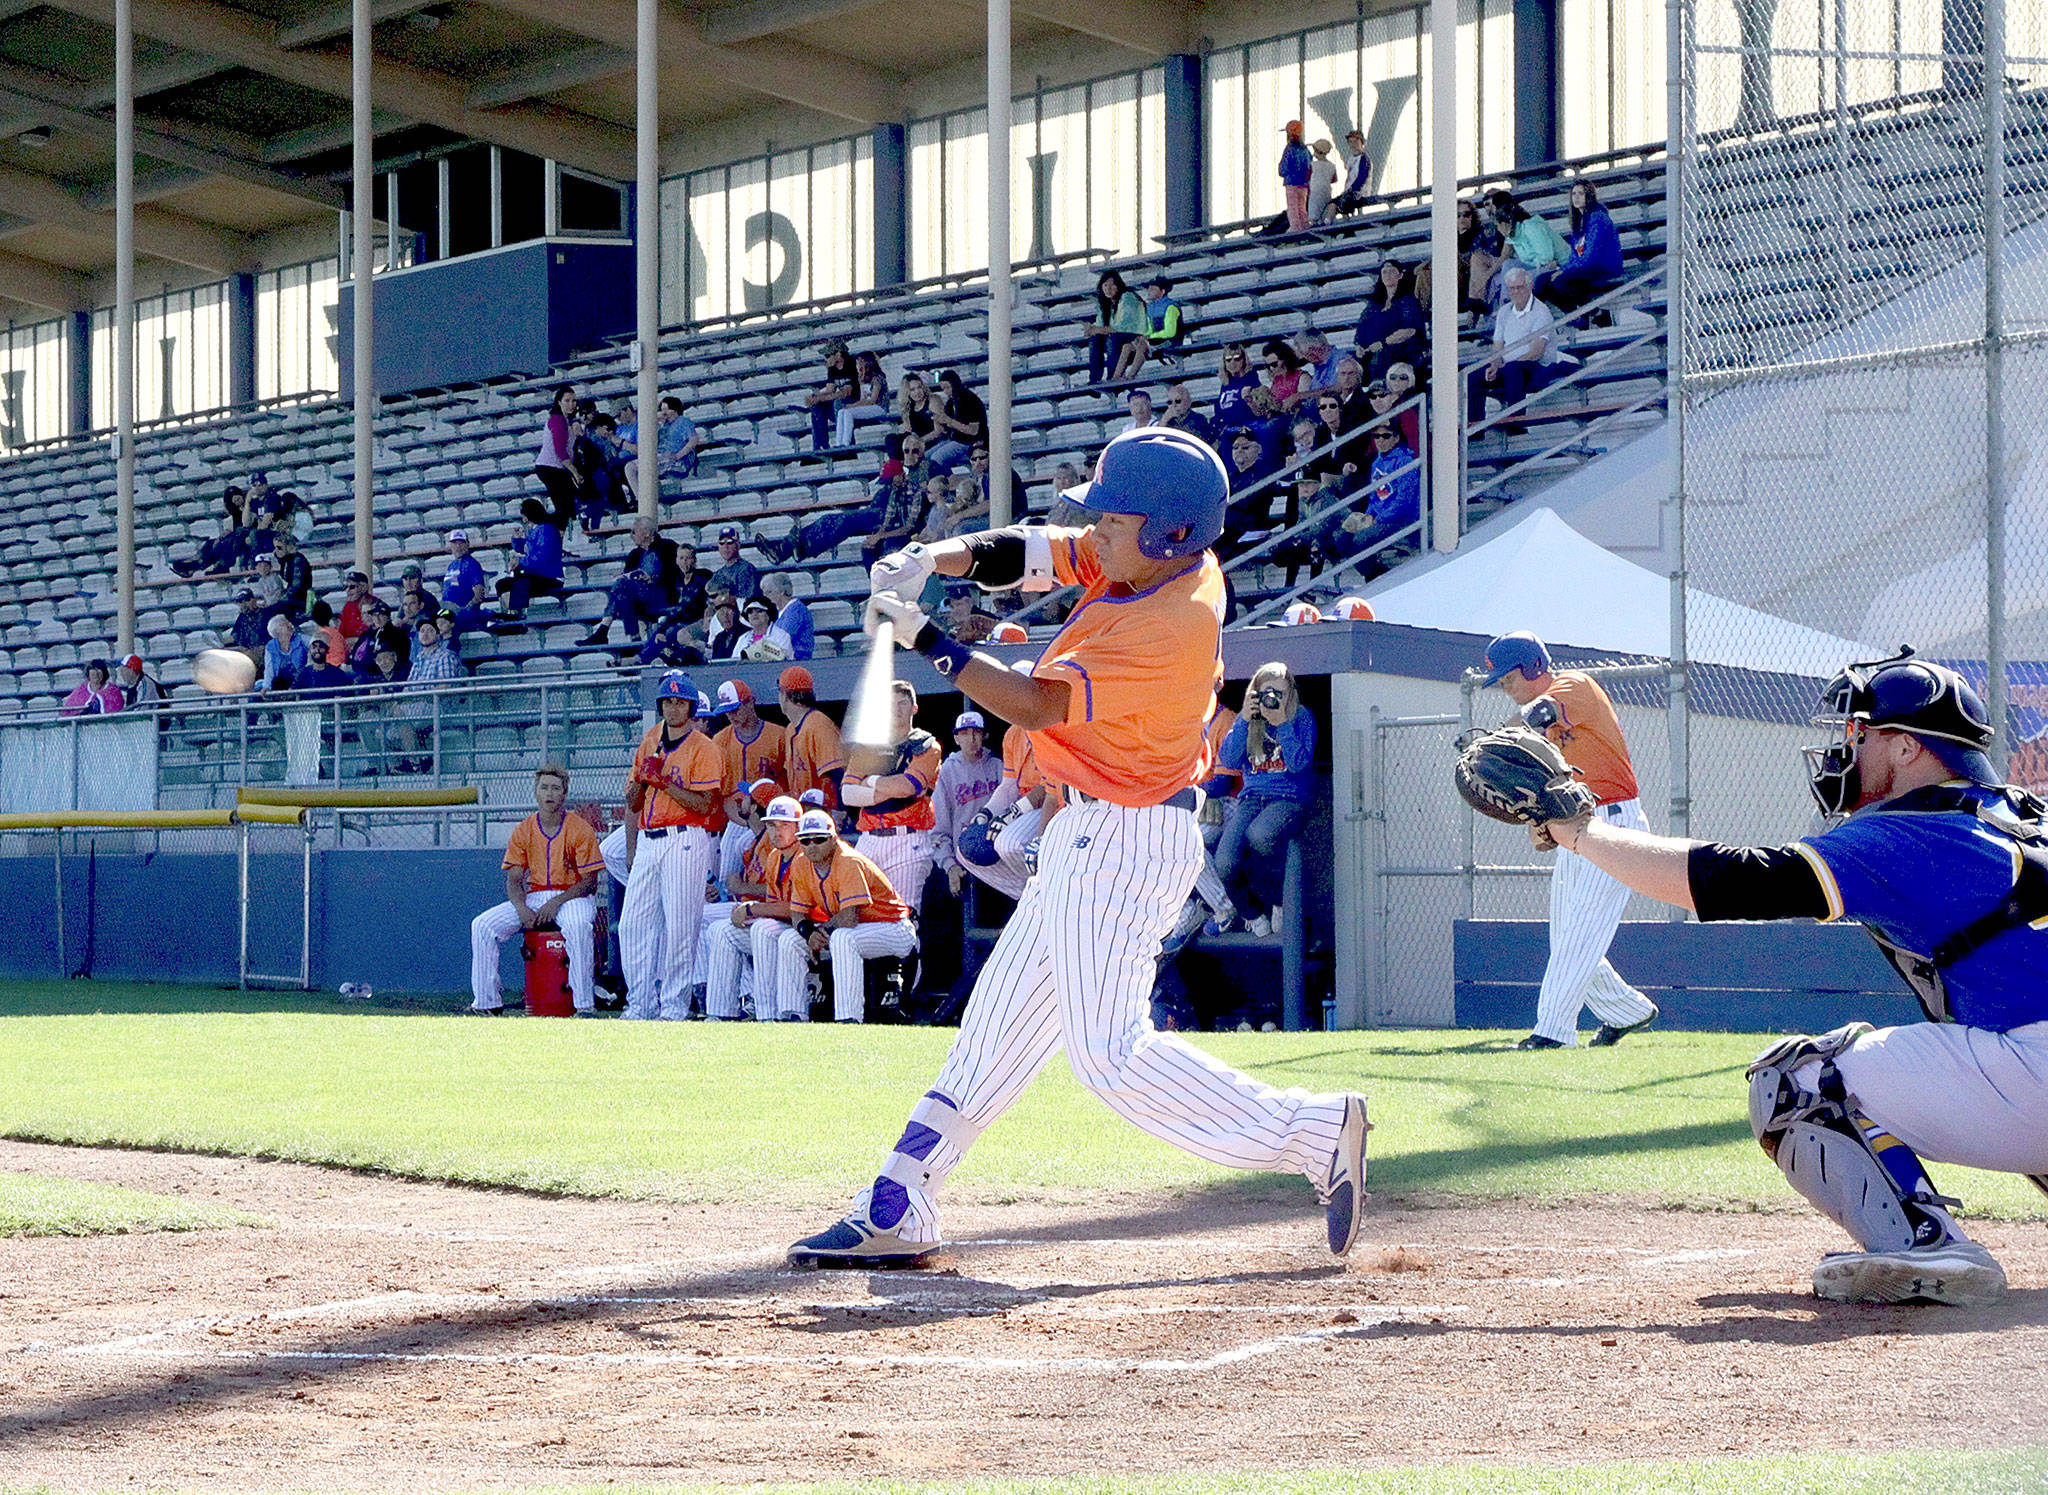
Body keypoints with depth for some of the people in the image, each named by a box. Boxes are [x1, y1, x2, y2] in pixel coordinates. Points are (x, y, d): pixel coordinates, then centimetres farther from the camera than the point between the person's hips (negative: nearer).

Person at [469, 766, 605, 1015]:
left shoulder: (580, 829, -4)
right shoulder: (523, 830, 7)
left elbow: (589, 881, -8)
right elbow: (514, 880, 6)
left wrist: (556, 903, -21)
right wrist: (522, 910, -16)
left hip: (572, 897, -4)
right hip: (533, 898, 4)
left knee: (577, 926, -40)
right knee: (482, 925, -15)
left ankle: (585, 1005, -37)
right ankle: (487, 1002, -10)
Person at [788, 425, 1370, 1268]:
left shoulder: (1173, 625, -26)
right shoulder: (1160, 561, 1)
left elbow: (1036, 706, -24)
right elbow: (1028, 556, 5)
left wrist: (925, 640, -19)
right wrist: (938, 561, -13)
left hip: (1122, 844, -10)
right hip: (1094, 833, 10)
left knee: (1110, 1055, -14)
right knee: (998, 1023, 13)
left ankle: (1315, 1135, -9)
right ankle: (894, 1216, 19)